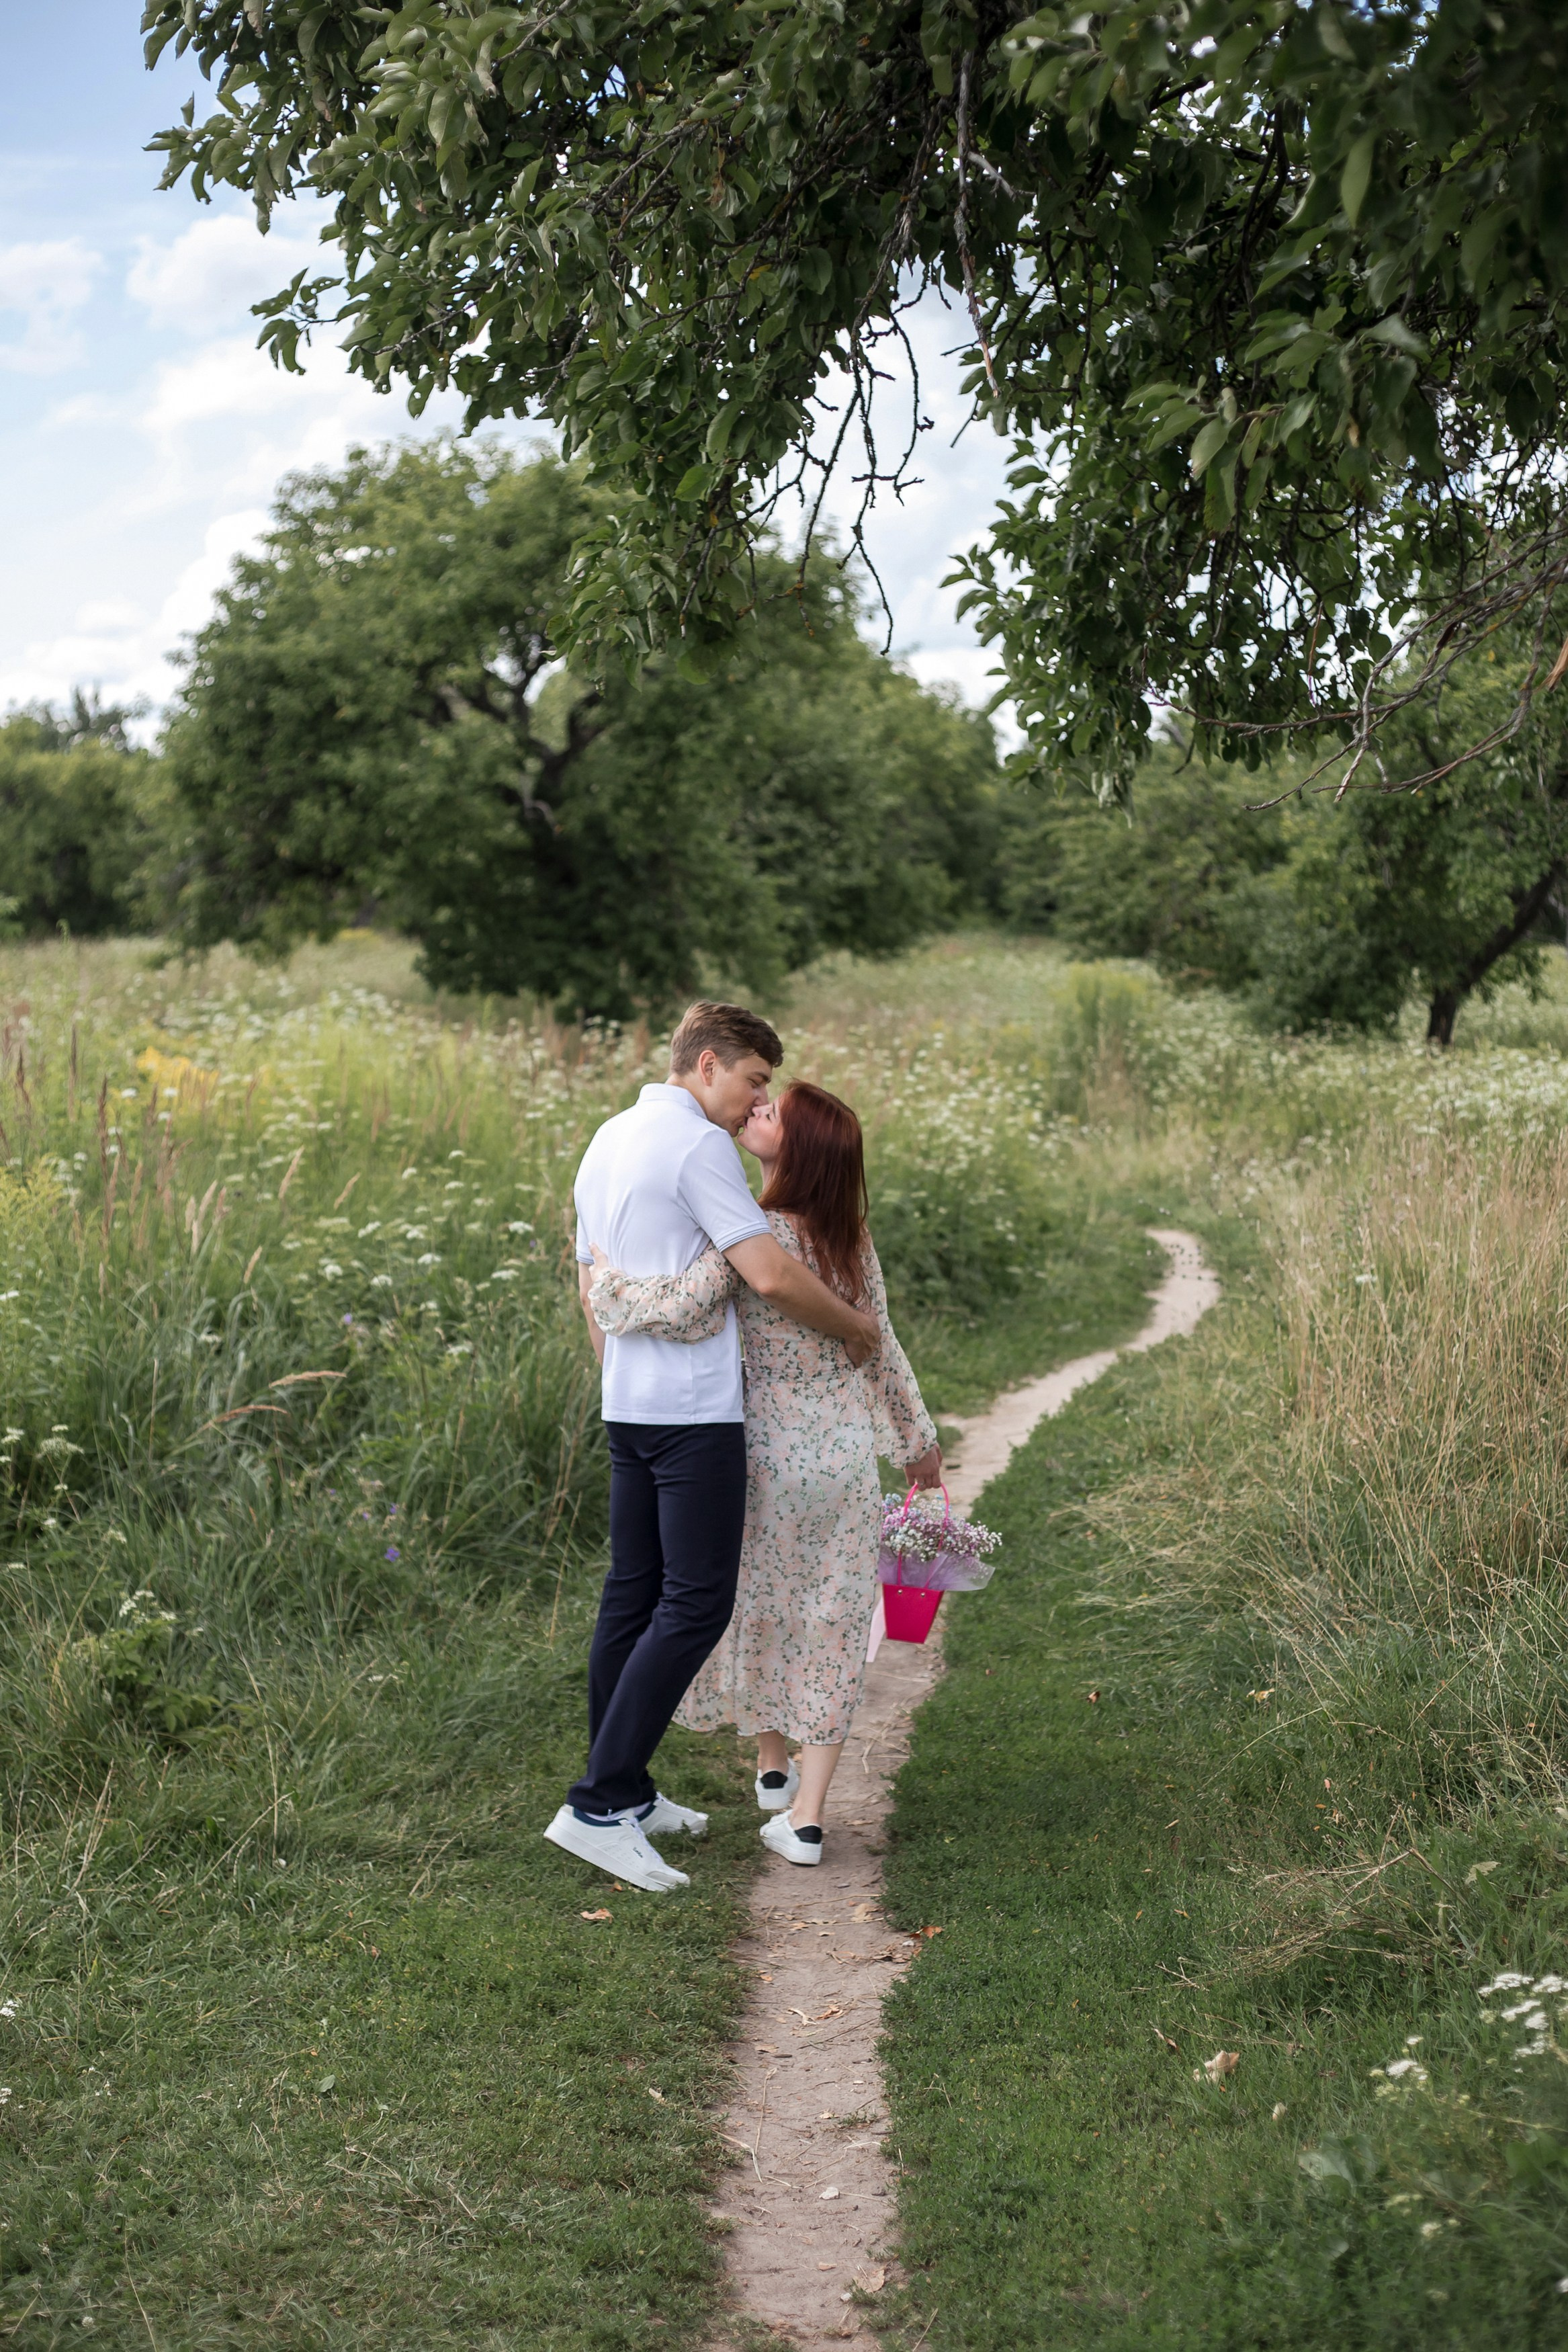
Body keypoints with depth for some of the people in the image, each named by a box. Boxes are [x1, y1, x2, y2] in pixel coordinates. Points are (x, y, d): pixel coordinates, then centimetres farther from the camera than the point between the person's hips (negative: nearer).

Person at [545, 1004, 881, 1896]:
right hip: (694, 1408, -10)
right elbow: (770, 1274, -19)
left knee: (634, 1591, 13)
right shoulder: (696, 1144, -13)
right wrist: (855, 1327, -4)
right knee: (696, 1602, -8)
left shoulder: (608, 1141, 17)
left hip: (629, 1407, 10)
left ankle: (626, 1792, 19)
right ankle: (599, 1806, -10)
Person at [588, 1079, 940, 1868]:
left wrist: (603, 1279, -13)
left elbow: (681, 1312, -31)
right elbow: (881, 1350, 10)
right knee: (831, 1626, 9)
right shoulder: (851, 1240, 1)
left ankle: (773, 1767, 38)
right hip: (850, 1453, 4)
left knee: (763, 1606, 19)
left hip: (772, 1450, -4)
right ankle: (805, 1818, 7)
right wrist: (917, 1439, 24)